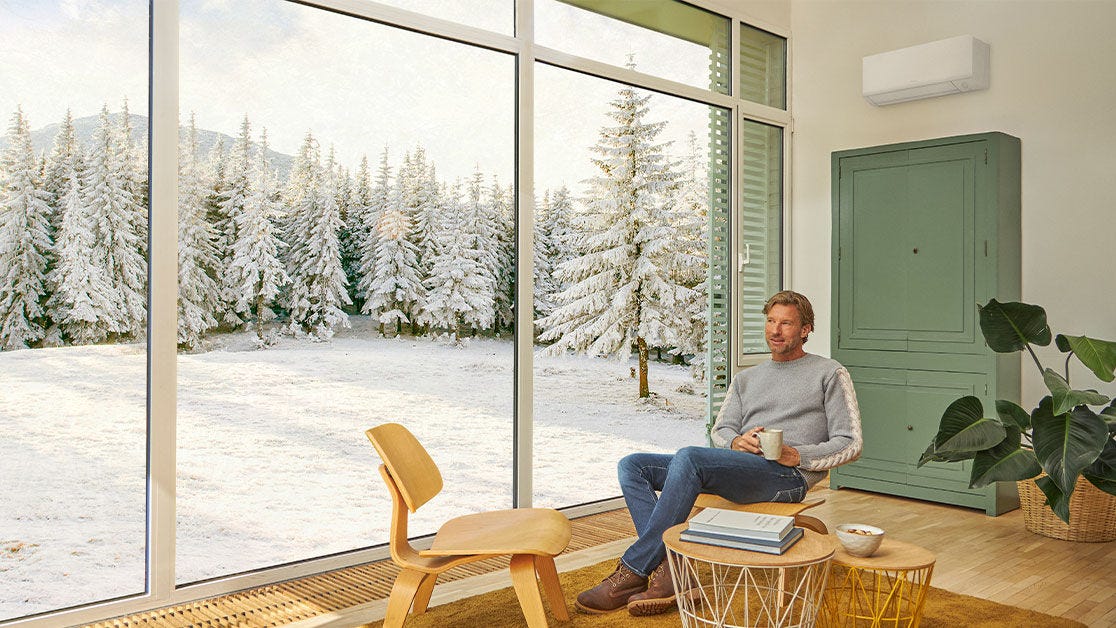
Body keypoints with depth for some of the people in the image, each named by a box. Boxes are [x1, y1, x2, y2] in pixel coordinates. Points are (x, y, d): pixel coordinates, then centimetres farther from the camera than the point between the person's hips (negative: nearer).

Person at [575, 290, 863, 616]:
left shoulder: (830, 374, 11)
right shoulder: (746, 378, 27)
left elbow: (850, 444, 3)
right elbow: (719, 431, 19)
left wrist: (797, 455, -13)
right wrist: (736, 442, -6)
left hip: (787, 477, -7)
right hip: (737, 472, 7)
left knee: (688, 457, -33)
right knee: (632, 466, -11)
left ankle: (632, 570, -28)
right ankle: (668, 569, -27)